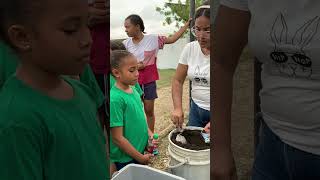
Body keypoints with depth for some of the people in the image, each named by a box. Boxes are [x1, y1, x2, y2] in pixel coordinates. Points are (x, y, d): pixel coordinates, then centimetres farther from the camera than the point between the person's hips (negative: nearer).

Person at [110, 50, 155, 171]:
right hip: (126, 159, -7)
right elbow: (117, 138, -22)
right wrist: (140, 157, -14)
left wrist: (149, 133, -2)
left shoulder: (133, 90, -1)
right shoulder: (115, 99, -24)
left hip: (141, 150, 7)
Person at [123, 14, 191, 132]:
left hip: (149, 81, -1)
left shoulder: (153, 39, -5)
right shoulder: (126, 44, -1)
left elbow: (172, 39, 0)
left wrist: (187, 24, -2)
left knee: (149, 110, 10)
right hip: (133, 82, 1)